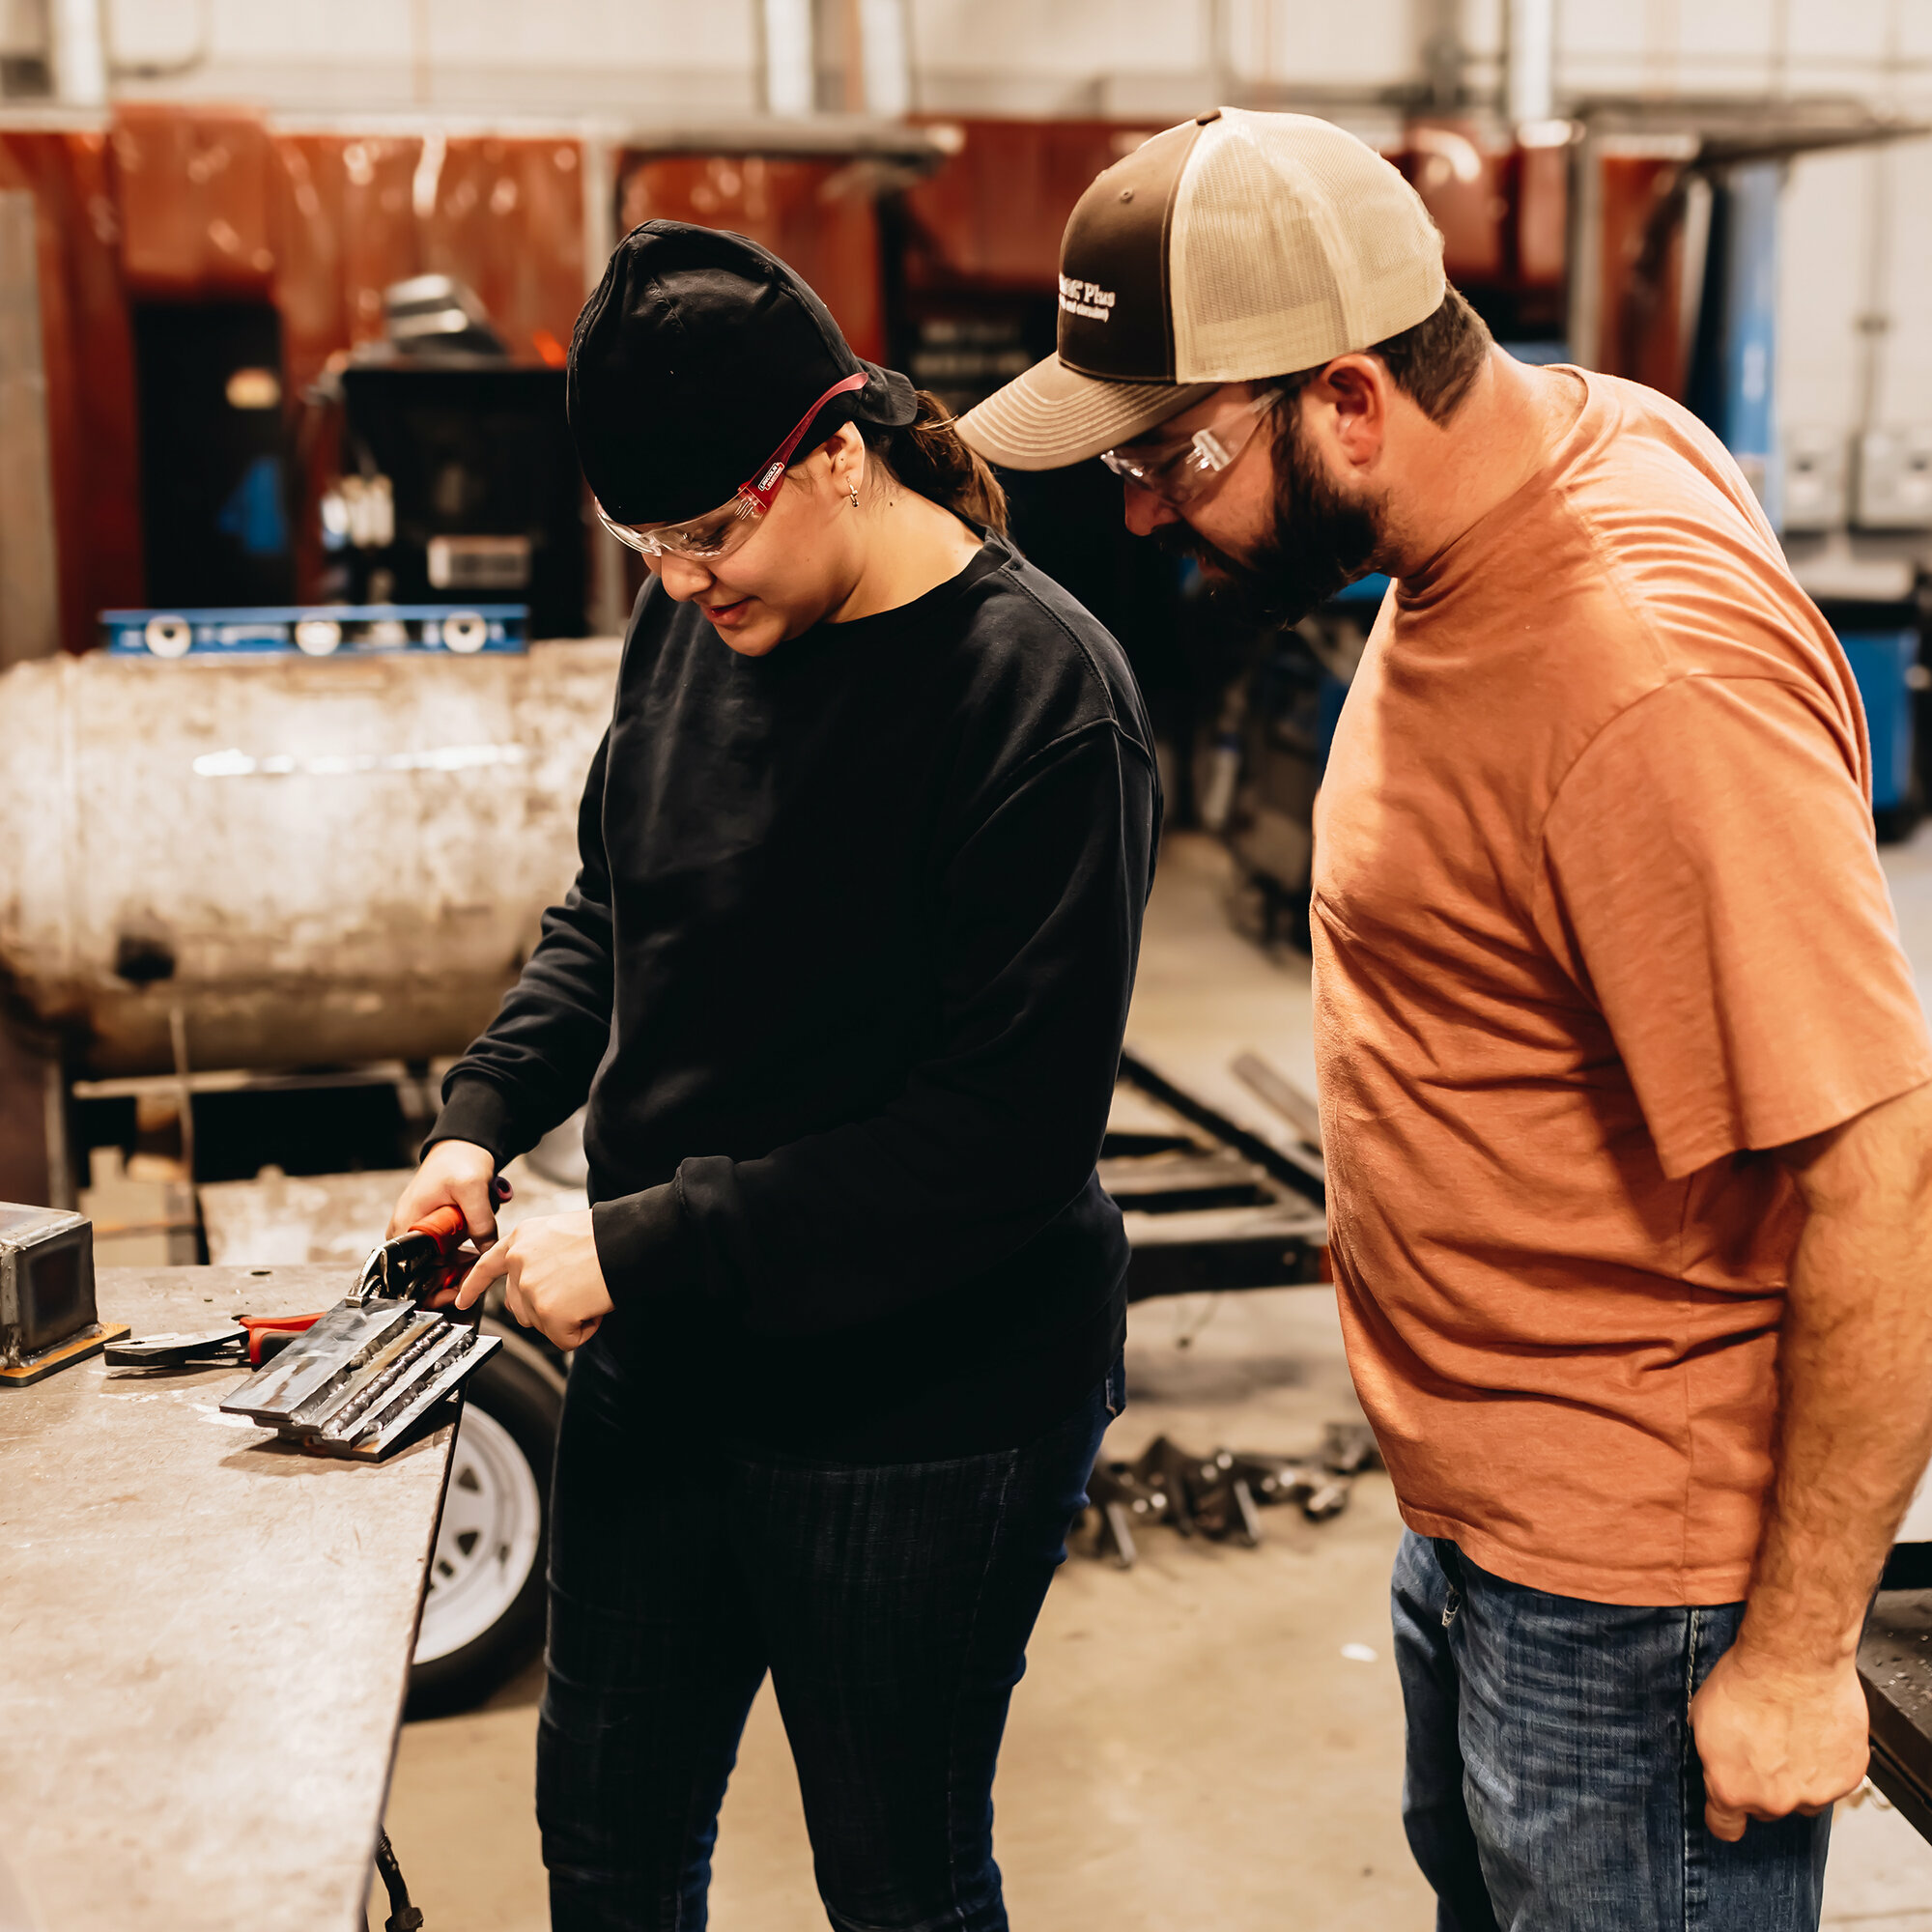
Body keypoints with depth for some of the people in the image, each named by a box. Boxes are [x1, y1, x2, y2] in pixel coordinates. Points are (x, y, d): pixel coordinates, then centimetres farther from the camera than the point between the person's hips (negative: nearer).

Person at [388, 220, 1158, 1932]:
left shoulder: (1038, 694, -21)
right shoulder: (695, 619, 0)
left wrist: (649, 1247, -23)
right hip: (665, 1370, 7)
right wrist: (488, 1111, -1)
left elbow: (1009, 1130, -24)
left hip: (923, 1412, -6)